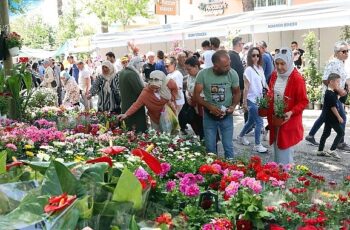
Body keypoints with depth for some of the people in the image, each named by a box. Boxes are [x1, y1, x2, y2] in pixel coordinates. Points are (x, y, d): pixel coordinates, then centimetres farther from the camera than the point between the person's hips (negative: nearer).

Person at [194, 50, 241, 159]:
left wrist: (233, 106, -17)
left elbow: (237, 93, 2)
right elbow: (196, 95, -13)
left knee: (228, 146, 10)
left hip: (227, 116, 0)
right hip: (209, 115, 0)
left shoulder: (233, 74, -14)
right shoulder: (203, 74, -18)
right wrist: (210, 107, -27)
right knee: (210, 147, 12)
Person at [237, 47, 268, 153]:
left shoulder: (260, 68, 8)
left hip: (259, 99, 7)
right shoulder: (249, 70, -12)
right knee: (259, 122, -5)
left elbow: (264, 84, 11)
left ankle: (241, 136, 38)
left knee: (251, 121, 18)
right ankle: (257, 145, 7)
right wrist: (244, 102, -12)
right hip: (252, 100, -7)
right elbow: (246, 88, -13)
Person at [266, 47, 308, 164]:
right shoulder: (274, 75, 3)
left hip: (289, 123, -6)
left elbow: (304, 102, -13)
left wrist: (291, 112, -26)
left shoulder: (297, 79, -17)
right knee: (277, 153, 17)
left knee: (285, 156, -2)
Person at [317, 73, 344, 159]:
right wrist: (339, 117, -18)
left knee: (326, 133, 14)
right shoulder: (330, 94, -20)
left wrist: (338, 88, 9)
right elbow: (333, 107, -22)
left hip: (328, 117, 10)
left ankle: (320, 151, 20)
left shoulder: (332, 92, 11)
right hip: (332, 117, -10)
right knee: (340, 132, -5)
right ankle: (332, 150, -7)